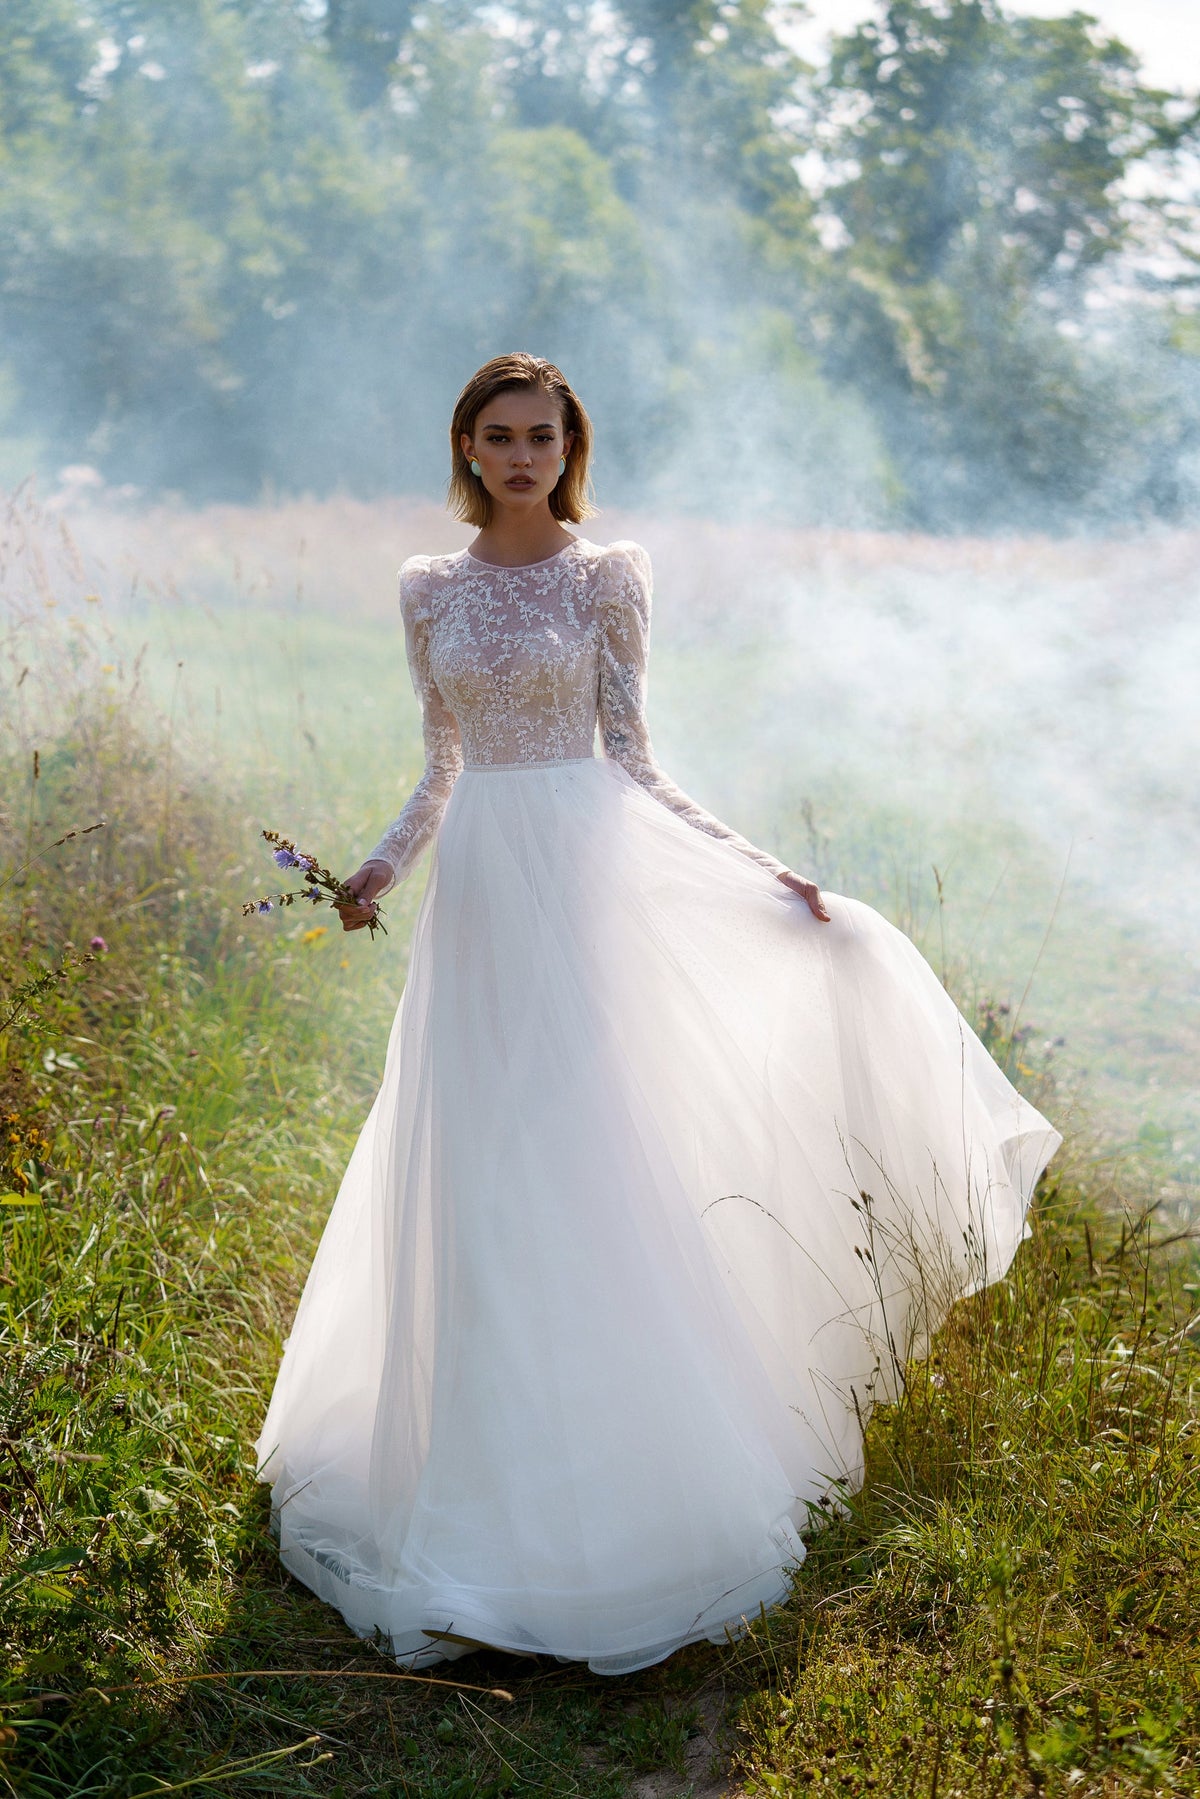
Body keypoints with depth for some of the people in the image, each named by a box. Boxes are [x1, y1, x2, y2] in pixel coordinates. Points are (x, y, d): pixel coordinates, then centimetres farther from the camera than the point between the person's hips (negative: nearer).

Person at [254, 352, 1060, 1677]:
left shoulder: (605, 576, 0)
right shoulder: (430, 589, 10)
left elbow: (629, 760, 0)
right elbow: (441, 765, 14)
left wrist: (760, 871, -8)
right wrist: (379, 868, -1)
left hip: (579, 879, -4)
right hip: (476, 885, 4)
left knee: (580, 1157, -4)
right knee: (478, 1179, 6)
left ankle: (610, 1478, 9)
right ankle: (498, 1469, 21)